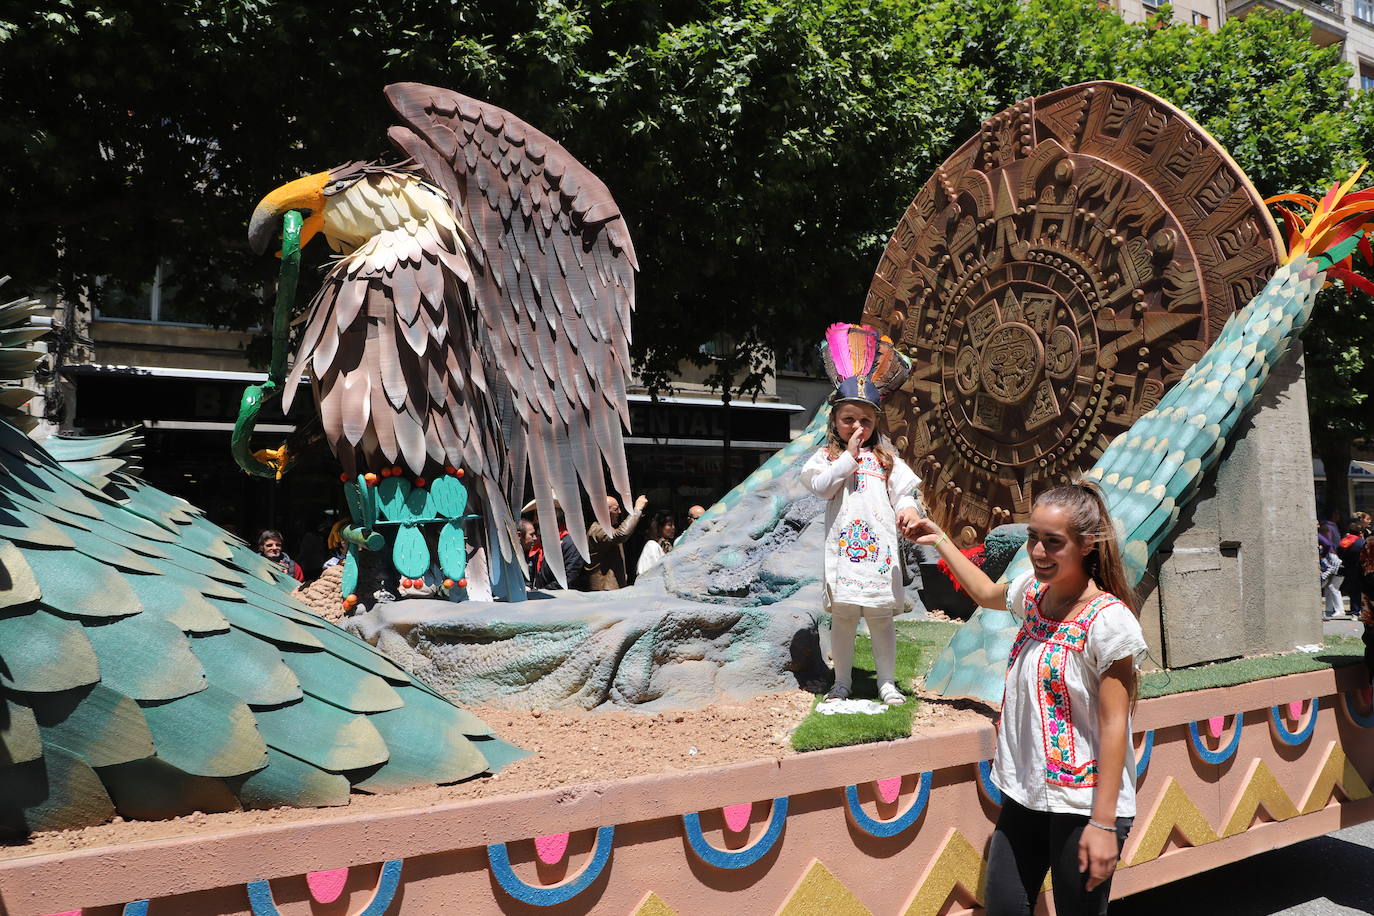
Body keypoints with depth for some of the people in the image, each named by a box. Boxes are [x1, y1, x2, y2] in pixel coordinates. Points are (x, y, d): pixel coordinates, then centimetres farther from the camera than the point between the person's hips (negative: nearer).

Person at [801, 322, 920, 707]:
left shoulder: (885, 456, 11)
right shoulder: (827, 455, 7)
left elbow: (903, 491, 6)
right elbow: (820, 486, -10)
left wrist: (908, 508, -15)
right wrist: (847, 458, -10)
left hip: (879, 544, 1)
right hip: (844, 544, -1)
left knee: (881, 617, 6)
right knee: (842, 616, 6)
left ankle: (887, 682, 18)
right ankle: (842, 681, 19)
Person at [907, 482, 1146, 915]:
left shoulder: (1108, 620, -19)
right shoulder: (1034, 593, 2)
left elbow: (1114, 725, -19)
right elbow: (987, 593, 26)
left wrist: (1103, 823, -19)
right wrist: (941, 542, 28)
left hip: (1082, 807, -7)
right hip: (1024, 795, 7)